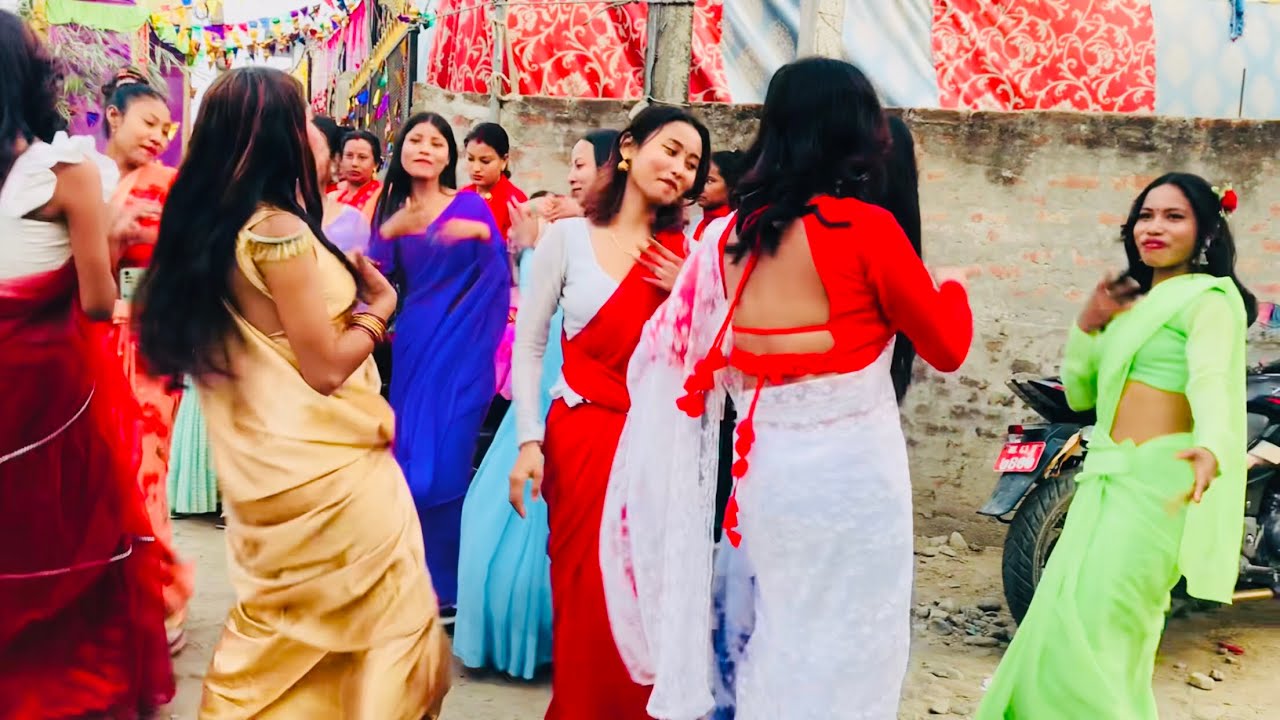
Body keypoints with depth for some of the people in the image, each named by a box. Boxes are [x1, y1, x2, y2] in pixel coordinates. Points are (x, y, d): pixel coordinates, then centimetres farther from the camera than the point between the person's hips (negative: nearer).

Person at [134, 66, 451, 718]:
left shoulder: (204, 225, 6)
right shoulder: (279, 229, -20)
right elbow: (325, 366, -18)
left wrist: (350, 293, 12)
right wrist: (380, 305, -4)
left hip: (266, 459, 9)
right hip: (319, 464, -9)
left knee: (282, 618, 23)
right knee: (382, 614, 8)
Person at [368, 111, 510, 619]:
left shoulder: (470, 205, -1)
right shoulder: (393, 210, 10)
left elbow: (497, 277, -13)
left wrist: (483, 235, -30)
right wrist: (387, 232, -15)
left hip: (461, 349, -4)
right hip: (412, 348, 4)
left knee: (445, 464, -5)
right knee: (409, 460, 9)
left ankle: (445, 584, 9)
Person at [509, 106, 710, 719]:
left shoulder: (690, 252, 6)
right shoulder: (567, 236, 0)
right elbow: (528, 345, 0)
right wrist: (528, 440, -8)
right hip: (583, 434, -2)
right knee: (587, 595, 5)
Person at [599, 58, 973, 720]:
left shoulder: (736, 231, 3)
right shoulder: (865, 225, -12)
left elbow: (690, 349, 10)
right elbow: (948, 348, -1)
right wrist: (950, 287, 18)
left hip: (764, 467, 6)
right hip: (849, 472, -5)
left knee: (775, 638, 21)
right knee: (844, 650, 10)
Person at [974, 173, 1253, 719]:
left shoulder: (1207, 297, -5)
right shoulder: (1134, 302, 20)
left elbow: (1211, 380, -24)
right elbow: (1080, 394, 18)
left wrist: (1210, 447, -43)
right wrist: (1087, 326, 3)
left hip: (1157, 479, -8)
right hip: (1106, 476, 8)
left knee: (1093, 625, -10)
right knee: (1062, 617, 11)